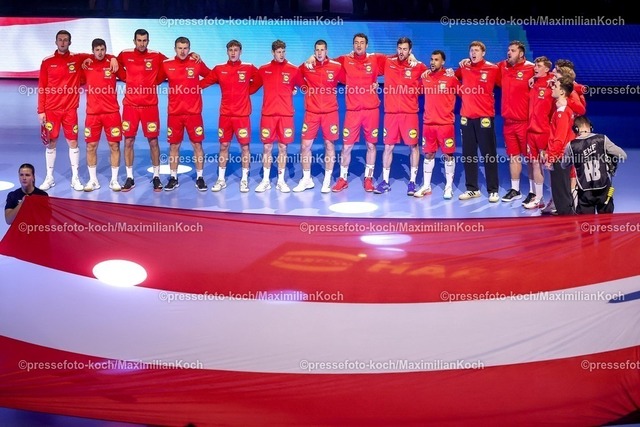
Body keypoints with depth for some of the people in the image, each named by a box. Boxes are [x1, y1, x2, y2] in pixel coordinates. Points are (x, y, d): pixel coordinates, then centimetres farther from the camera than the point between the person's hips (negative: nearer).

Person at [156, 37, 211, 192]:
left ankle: (200, 178, 12)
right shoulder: (166, 65, 1)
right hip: (174, 113, 1)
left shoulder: (197, 63, -1)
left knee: (197, 144, 2)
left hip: (194, 112, -1)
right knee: (174, 145, 6)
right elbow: (156, 80, 11)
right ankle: (173, 178, 16)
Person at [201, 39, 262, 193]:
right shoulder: (219, 69, 3)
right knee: (223, 146, 7)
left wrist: (247, 91, 5)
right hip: (225, 114, 2)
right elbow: (204, 82, 5)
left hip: (242, 114, -2)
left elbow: (259, 81, 10)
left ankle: (244, 180, 11)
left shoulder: (249, 68, -2)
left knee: (244, 146, 1)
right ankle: (221, 180, 16)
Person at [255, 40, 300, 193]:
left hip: (286, 114, 0)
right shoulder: (263, 70, 4)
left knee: (283, 147, 5)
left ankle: (281, 181, 14)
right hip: (268, 113, 1)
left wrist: (294, 89, -8)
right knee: (267, 147, 4)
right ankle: (265, 180, 13)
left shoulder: (293, 70, 1)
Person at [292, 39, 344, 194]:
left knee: (329, 145, 4)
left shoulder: (336, 67, -4)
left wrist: (334, 90, 0)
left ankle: (327, 181, 13)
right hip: (311, 112, 1)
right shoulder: (305, 67, 0)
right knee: (305, 145, 0)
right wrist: (305, 88, 6)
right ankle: (306, 179, 15)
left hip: (330, 112, -1)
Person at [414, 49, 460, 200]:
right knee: (428, 154, 10)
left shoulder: (450, 78, -6)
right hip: (428, 123, 4)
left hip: (445, 123, -4)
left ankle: (449, 187, 12)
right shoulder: (425, 77, 6)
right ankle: (426, 186, 17)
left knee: (448, 155, 3)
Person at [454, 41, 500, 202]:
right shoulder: (464, 69, 7)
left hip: (484, 116, -4)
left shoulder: (492, 69, -4)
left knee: (489, 154, -1)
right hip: (466, 116, 4)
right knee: (468, 154, 8)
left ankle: (493, 190, 4)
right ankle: (472, 188, 17)